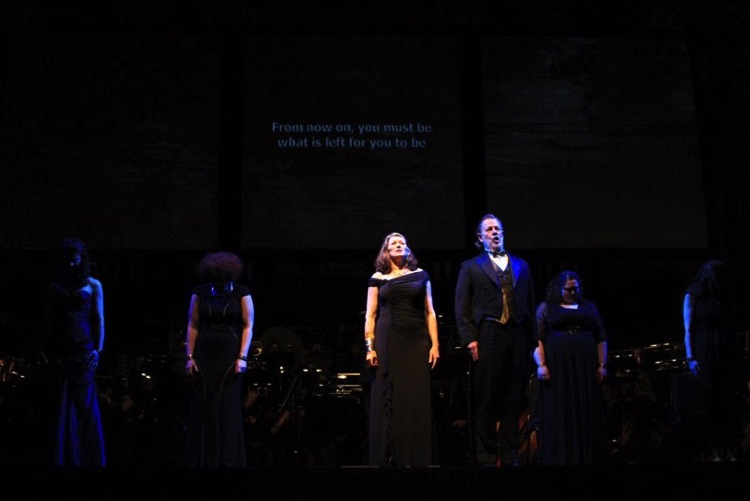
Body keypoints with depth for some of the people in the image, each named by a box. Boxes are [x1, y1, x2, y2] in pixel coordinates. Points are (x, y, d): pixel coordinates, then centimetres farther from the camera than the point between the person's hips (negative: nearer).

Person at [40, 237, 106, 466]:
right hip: (59, 353, 2)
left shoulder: (92, 285, 7)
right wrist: (45, 352, 4)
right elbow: (47, 322, 12)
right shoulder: (54, 287, 13)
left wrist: (98, 350, -6)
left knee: (84, 408, 0)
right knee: (61, 410, 4)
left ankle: (86, 460, 7)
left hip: (83, 352, -2)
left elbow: (99, 320, 4)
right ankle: (64, 460, 10)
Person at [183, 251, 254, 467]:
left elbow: (248, 326, -3)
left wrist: (242, 357, -11)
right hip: (205, 356, 2)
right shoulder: (200, 292, 2)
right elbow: (192, 326, 4)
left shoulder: (242, 293, -2)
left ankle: (228, 460, 4)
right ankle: (202, 458, 8)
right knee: (203, 407, 1)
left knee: (229, 407, -2)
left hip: (230, 356, -1)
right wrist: (189, 357, -1)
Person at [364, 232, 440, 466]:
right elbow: (370, 315, 5)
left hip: (417, 342, 1)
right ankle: (388, 458, 5)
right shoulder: (378, 278, 8)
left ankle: (416, 458, 6)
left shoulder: (420, 275, 11)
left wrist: (435, 344, 0)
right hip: (388, 343, -1)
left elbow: (429, 312, 9)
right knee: (388, 401, 0)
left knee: (417, 401, -1)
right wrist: (369, 347, -5)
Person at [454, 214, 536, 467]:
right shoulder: (470, 267, 10)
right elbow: (462, 307, 4)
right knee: (485, 401, -2)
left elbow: (530, 305, 15)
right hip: (487, 339, -3)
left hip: (517, 338, 3)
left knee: (514, 401, 4)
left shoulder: (521, 266, 18)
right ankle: (486, 457, 5)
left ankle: (510, 457, 11)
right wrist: (469, 339, -7)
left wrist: (531, 339, 6)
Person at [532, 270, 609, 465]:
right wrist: (541, 364, -12)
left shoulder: (589, 307, 15)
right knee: (559, 415, -2)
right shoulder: (546, 307, 7)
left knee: (587, 414, 2)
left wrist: (602, 365, 2)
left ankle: (587, 458, 7)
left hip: (586, 367, 3)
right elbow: (537, 338, 0)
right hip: (557, 367, -3)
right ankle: (559, 458, 1)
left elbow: (601, 338, 13)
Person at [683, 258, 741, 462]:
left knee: (728, 401, 0)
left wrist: (737, 354, 4)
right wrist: (690, 357, -8)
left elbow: (732, 327, 11)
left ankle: (729, 451, 4)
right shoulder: (692, 296, 0)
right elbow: (687, 329, -2)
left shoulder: (725, 296, 11)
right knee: (709, 401, -2)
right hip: (704, 354, -3)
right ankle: (711, 451, 4)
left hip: (726, 353, 3)